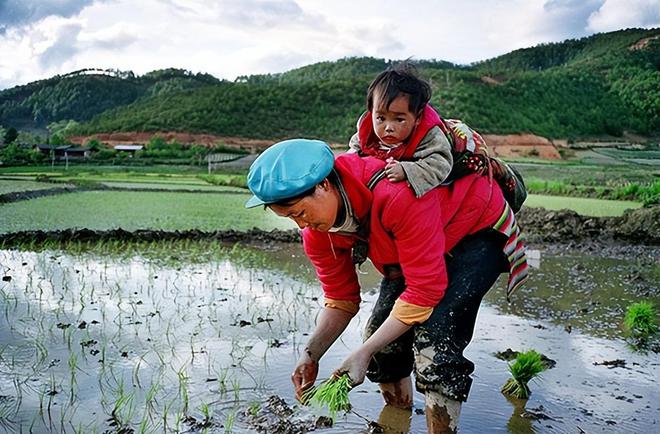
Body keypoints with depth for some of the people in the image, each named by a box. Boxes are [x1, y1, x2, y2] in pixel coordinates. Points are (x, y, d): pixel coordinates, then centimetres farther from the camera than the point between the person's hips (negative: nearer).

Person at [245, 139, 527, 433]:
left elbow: (424, 291, -36)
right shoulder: (316, 232, -16)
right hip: (420, 247, 7)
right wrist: (311, 354, -19)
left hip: (480, 228, -7)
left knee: (433, 335, -24)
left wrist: (364, 353, -32)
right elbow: (340, 299, -4)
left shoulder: (396, 195, -41)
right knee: (380, 333, -1)